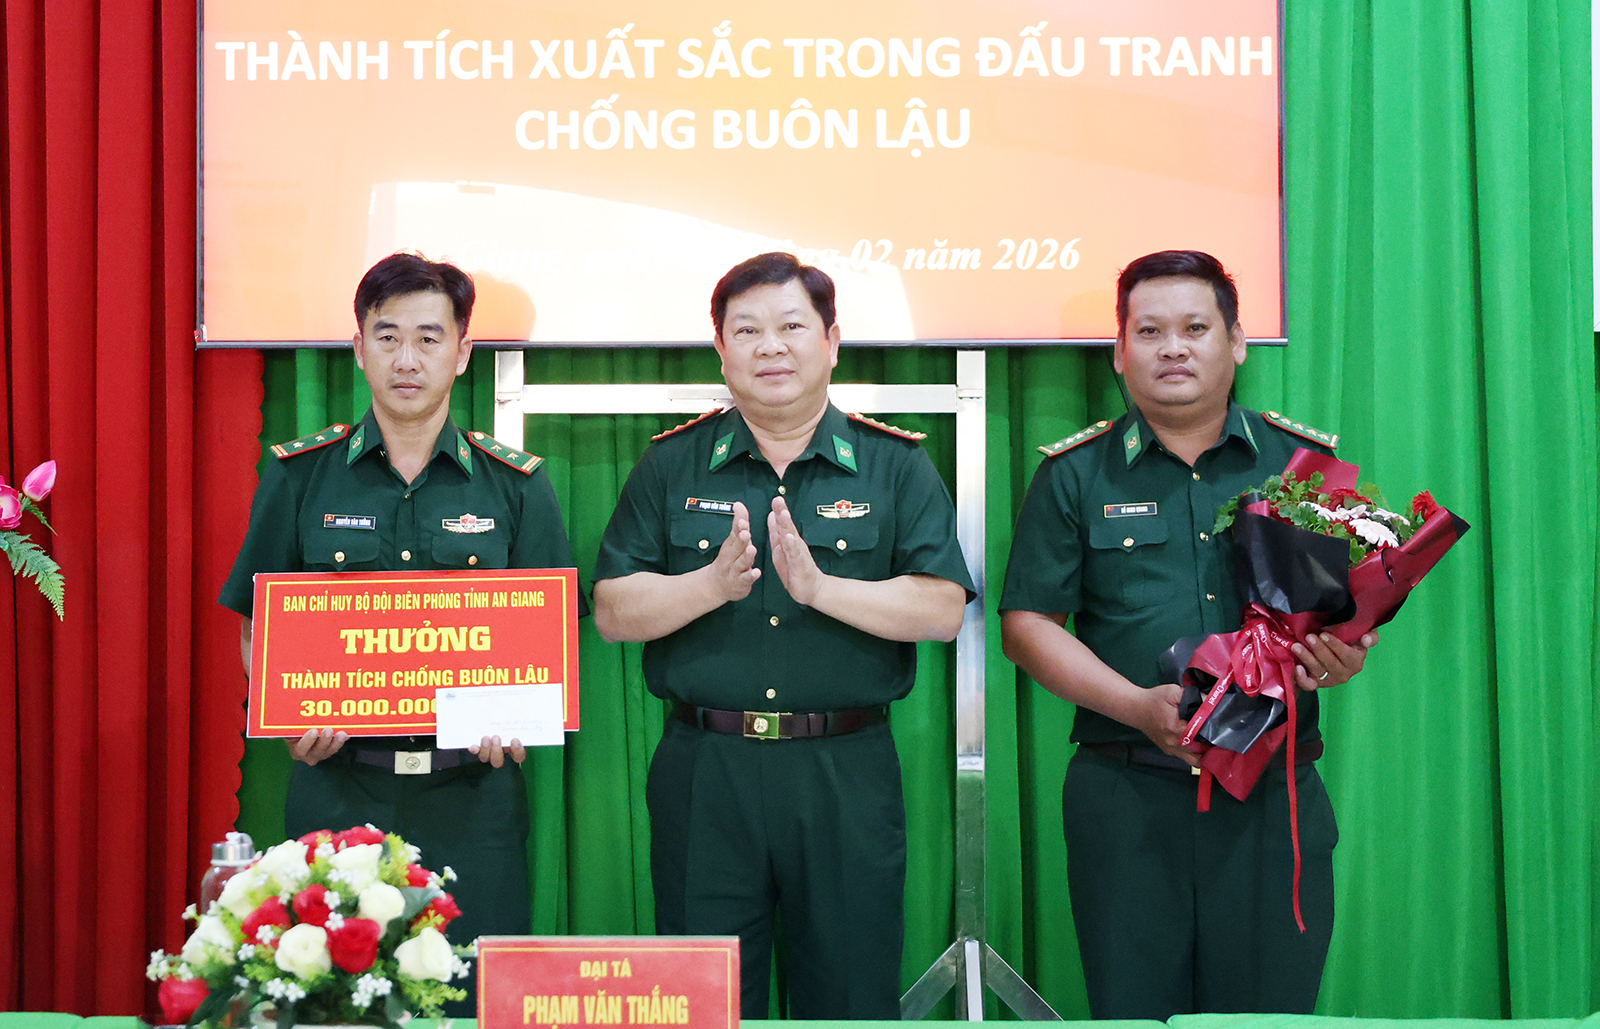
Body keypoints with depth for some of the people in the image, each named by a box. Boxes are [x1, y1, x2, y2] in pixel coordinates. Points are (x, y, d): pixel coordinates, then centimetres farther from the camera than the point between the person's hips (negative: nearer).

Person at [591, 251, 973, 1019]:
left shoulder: (895, 466, 5)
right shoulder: (671, 466, 8)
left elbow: (943, 609, -6)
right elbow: (613, 612, 1)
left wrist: (820, 586, -16)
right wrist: (713, 584, -14)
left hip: (846, 775, -1)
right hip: (703, 774, 1)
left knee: (854, 1000, 7)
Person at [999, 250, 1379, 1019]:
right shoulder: (1075, 476, 7)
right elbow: (1027, 624, 3)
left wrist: (1345, 655, -10)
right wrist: (1139, 706, -10)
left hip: (1275, 792, 1)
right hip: (1127, 798, -1)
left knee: (1272, 1007, 4)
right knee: (1132, 1012, 4)